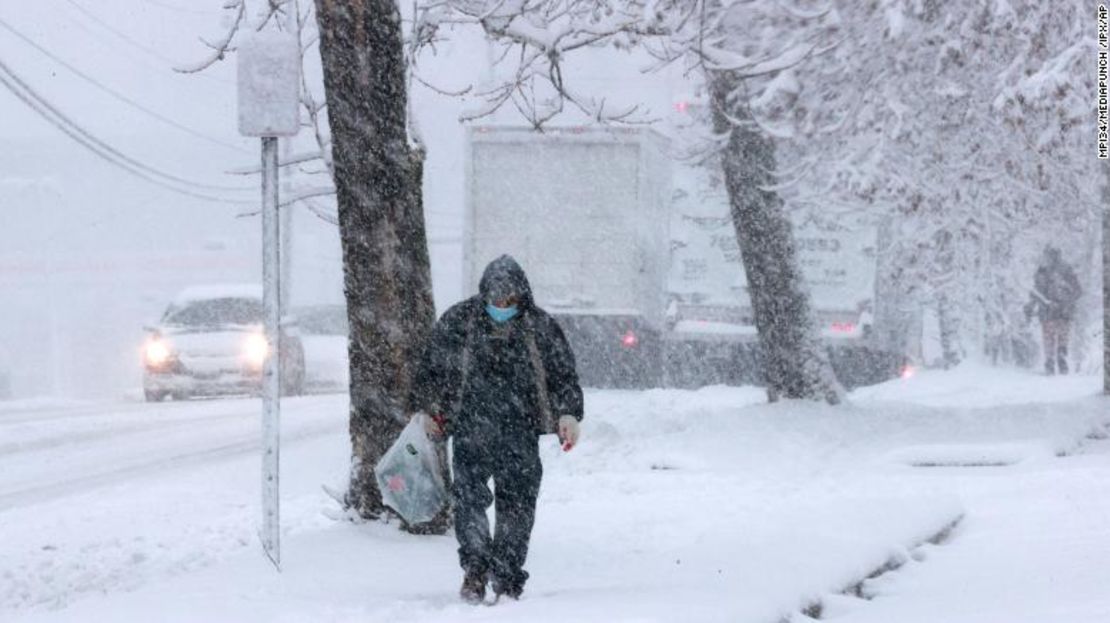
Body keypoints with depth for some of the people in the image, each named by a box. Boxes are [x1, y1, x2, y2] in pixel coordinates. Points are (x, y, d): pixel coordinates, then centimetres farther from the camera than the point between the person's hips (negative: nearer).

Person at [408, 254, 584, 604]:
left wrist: (569, 415, 1)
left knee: (517, 502, 0)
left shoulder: (540, 327, 5)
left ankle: (507, 579, 8)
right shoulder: (458, 322, 3)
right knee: (469, 495, -14)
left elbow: (563, 375, 12)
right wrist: (426, 409, 9)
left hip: (520, 431, 1)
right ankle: (475, 569, -11)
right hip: (471, 427, -1)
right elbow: (430, 368, 12)